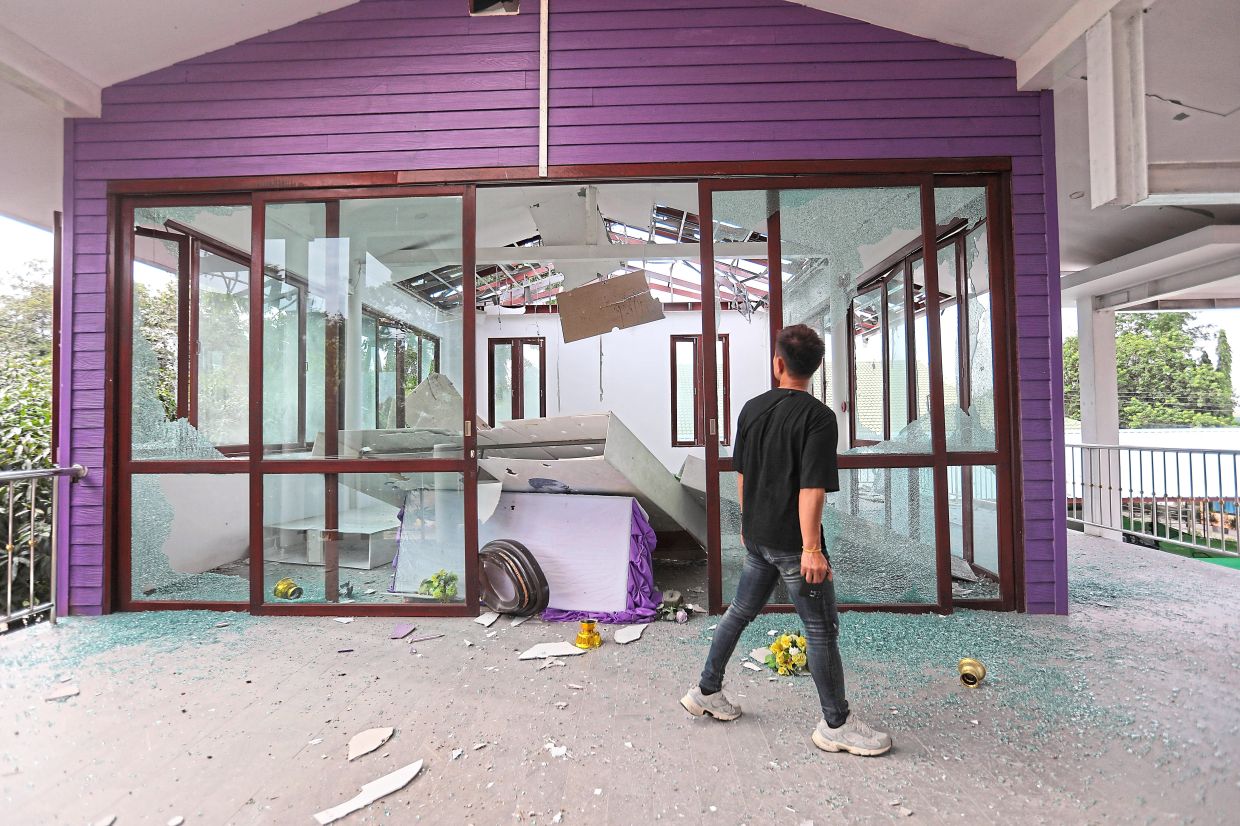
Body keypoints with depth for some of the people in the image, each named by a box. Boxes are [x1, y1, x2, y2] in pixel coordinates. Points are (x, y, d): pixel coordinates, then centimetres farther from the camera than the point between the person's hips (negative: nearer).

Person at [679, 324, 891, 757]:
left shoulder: (752, 408, 3)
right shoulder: (818, 417, -16)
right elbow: (812, 488, -21)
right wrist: (812, 549, -16)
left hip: (756, 536, 7)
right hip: (791, 542, -6)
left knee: (741, 611, 20)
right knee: (822, 629, 8)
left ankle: (707, 691, 33)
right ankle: (836, 724, 23)